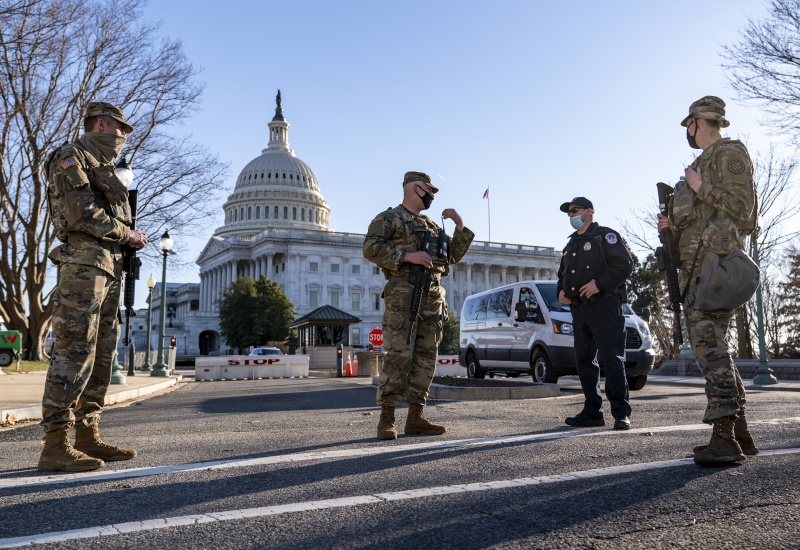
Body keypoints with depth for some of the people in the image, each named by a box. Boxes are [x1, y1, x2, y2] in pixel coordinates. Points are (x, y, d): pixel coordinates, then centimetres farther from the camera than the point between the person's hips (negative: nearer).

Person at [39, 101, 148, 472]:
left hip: (108, 268, 10)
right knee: (74, 351, -13)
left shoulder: (103, 168, 27)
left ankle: (88, 437, 12)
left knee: (102, 356, 7)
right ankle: (56, 447, -12)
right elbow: (81, 212, -14)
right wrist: (125, 234, -6)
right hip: (83, 262, -10)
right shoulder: (71, 157, -1)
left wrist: (130, 238, 9)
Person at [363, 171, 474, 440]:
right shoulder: (388, 218, 4)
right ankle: (386, 419, -5)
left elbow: (454, 255, 27)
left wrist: (460, 226, 14)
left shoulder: (431, 225, 25)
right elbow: (371, 248, -10)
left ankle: (415, 417, 10)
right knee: (398, 355, -11)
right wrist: (408, 256, -17)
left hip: (432, 297, 7)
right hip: (403, 294, -7)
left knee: (425, 357, 5)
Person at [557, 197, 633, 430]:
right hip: (578, 309, 8)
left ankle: (621, 412, -8)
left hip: (604, 305, -8)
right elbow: (562, 274, 33)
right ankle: (592, 411, 13)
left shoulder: (605, 236, 1)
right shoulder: (570, 245, 24)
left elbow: (625, 264, -11)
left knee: (611, 358, -11)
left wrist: (599, 284, -19)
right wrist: (561, 290, 11)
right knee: (583, 361, 7)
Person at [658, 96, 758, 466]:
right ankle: (740, 434, 15)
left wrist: (701, 189, -12)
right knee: (710, 345, 10)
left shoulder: (729, 154, -3)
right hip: (697, 264, 10)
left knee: (708, 344, -16)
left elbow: (741, 209, -13)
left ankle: (725, 438, -17)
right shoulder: (708, 160, 25)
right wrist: (676, 225, 16)